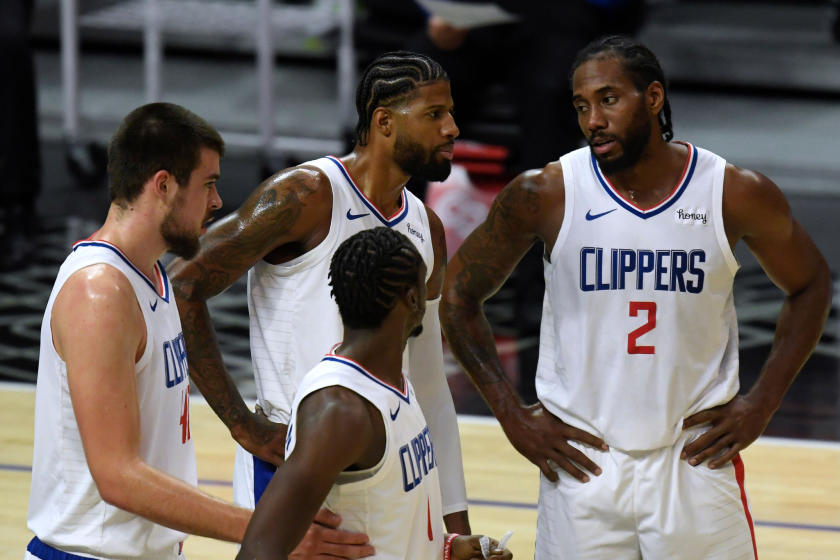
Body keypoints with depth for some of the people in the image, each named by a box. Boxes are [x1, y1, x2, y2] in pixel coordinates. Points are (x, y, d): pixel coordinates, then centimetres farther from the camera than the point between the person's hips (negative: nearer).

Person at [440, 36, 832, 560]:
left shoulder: (737, 194, -5)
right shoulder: (545, 195, -7)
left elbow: (811, 285, 11)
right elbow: (459, 295, 5)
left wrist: (762, 403, 3)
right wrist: (512, 415, -1)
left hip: (697, 455, 0)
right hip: (581, 461, 0)